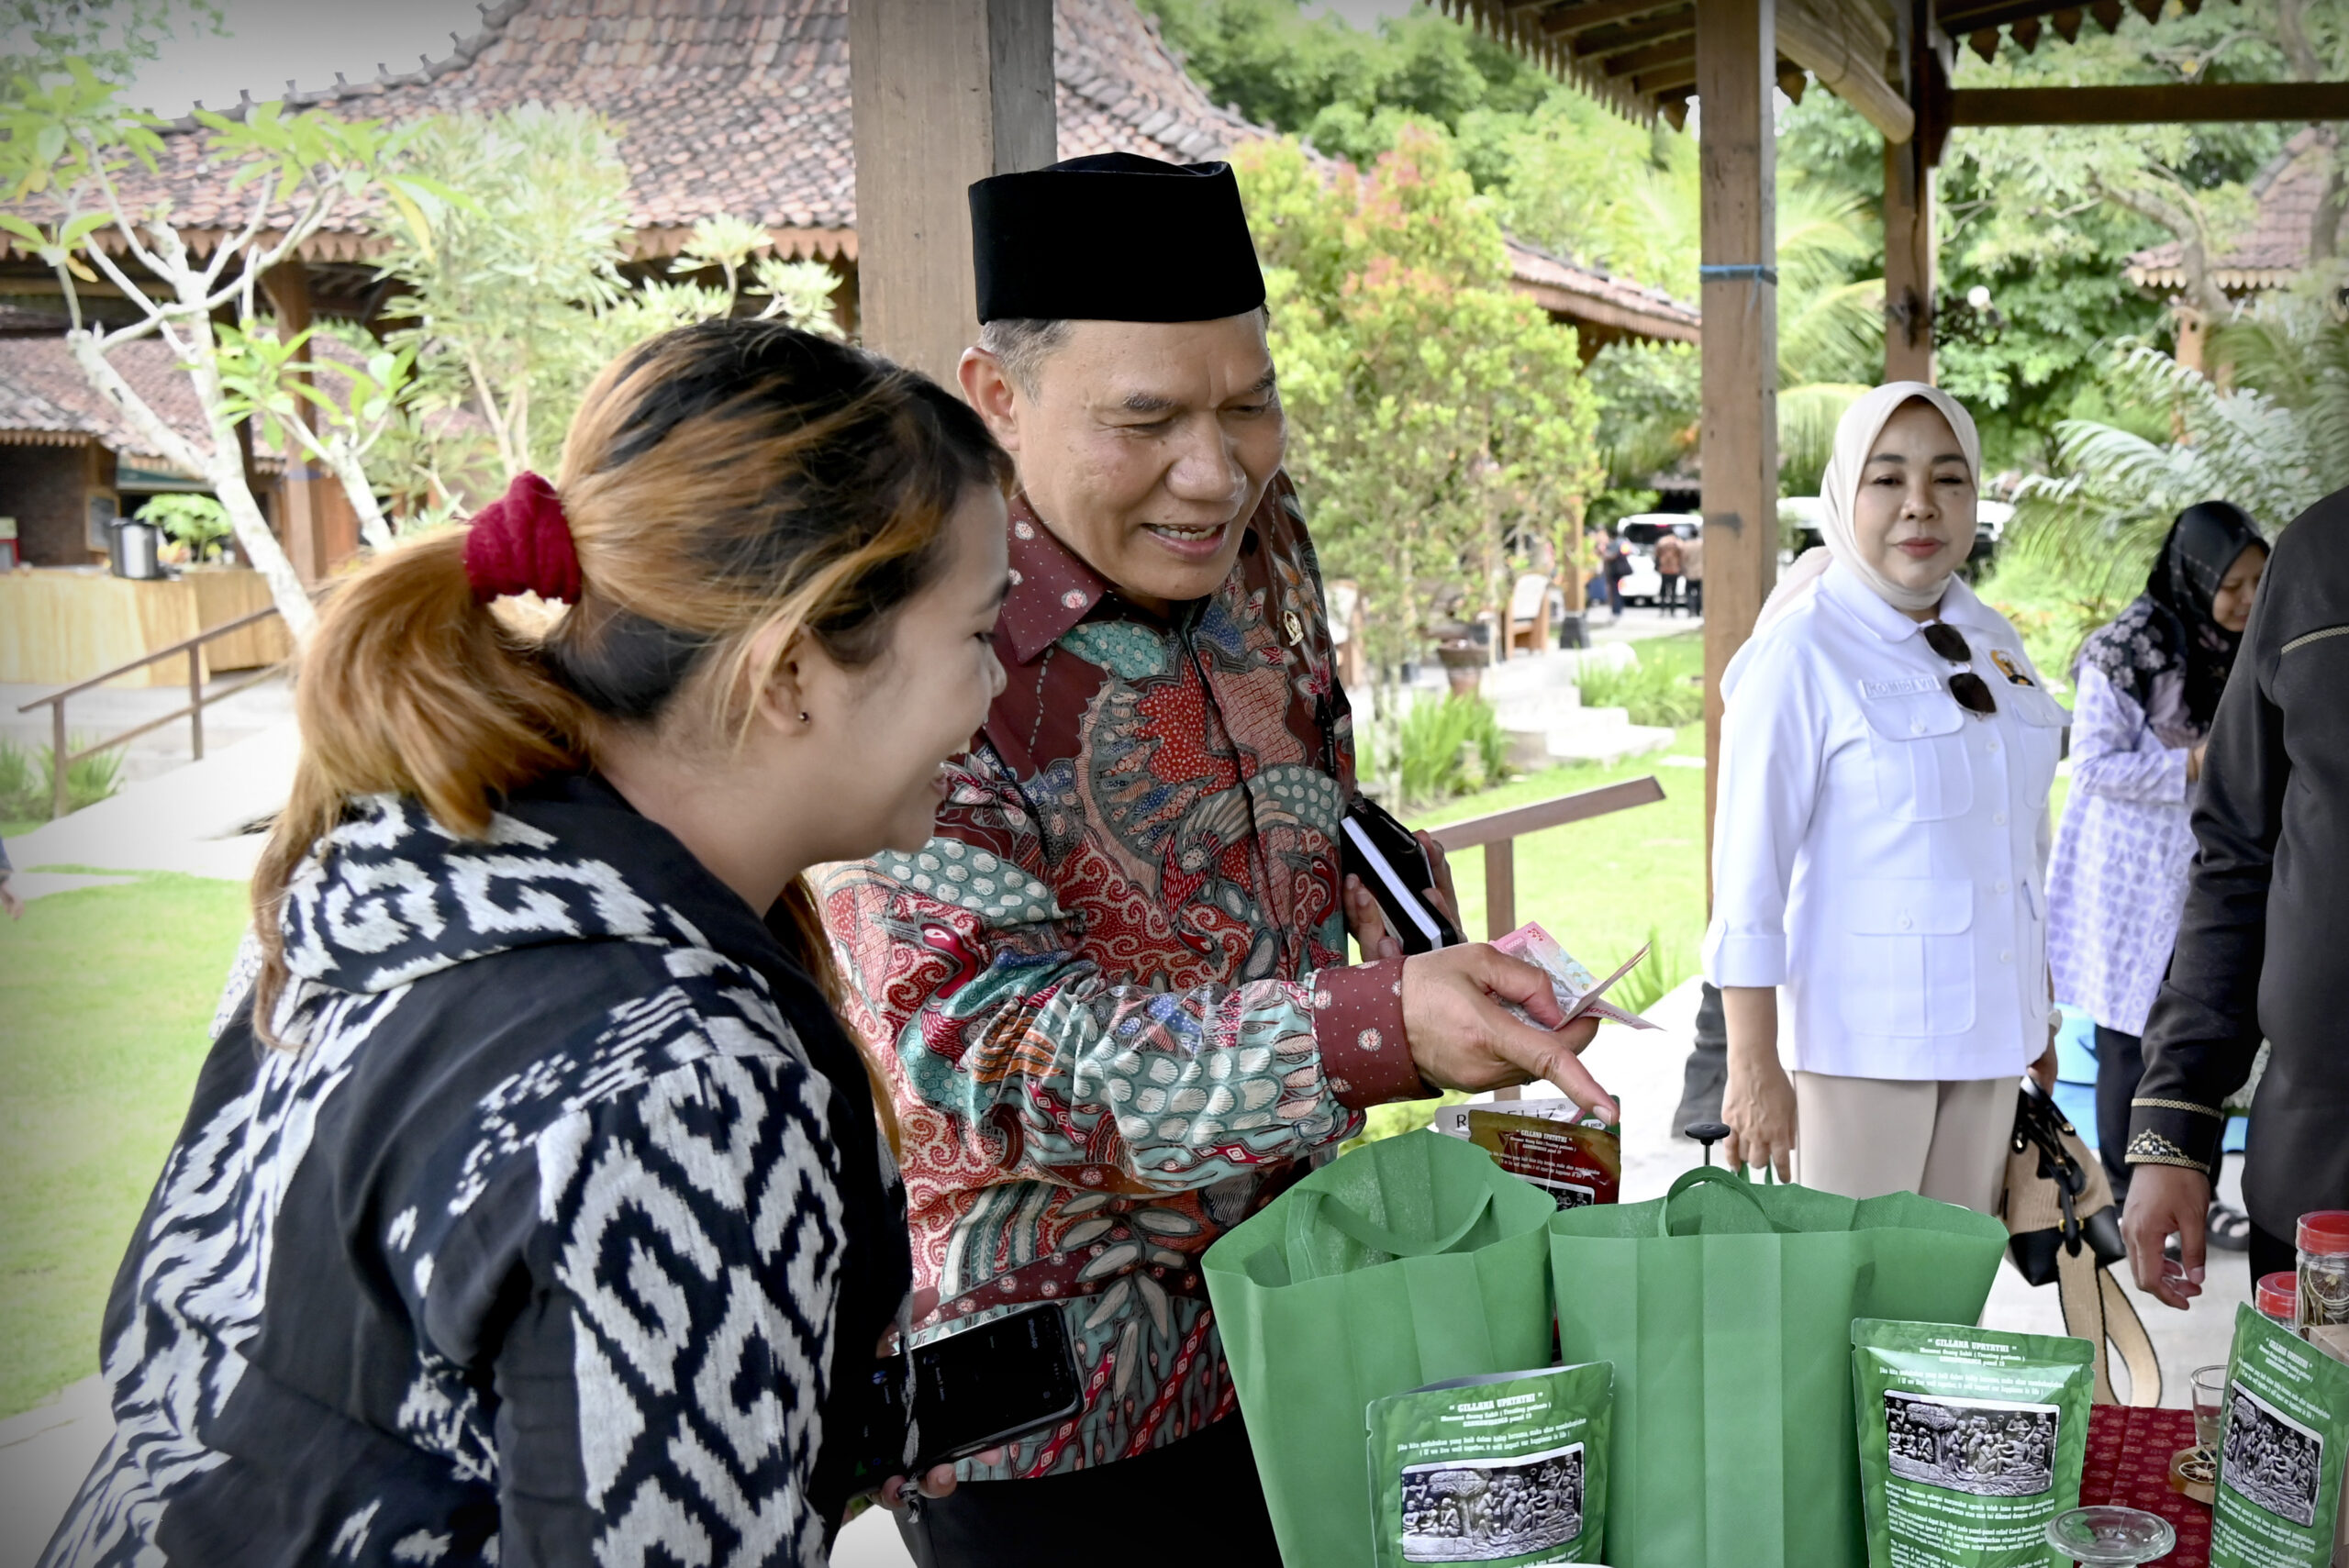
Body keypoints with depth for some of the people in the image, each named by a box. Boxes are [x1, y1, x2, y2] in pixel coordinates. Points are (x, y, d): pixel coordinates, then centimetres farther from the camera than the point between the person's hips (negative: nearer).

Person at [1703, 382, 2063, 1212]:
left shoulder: (1992, 643, 9)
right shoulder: (1802, 651, -10)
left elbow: (2023, 842, 17)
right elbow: (1749, 870, -12)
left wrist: (2037, 1020, 18)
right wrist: (1754, 1064, -14)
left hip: (1987, 1033, 6)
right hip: (1862, 1039, -6)